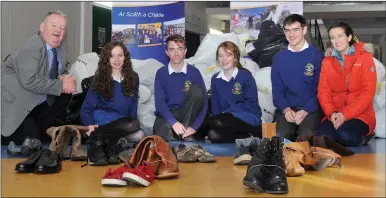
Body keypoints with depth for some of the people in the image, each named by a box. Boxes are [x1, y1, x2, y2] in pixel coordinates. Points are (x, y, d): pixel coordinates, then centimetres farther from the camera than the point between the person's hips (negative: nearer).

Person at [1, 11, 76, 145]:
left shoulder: (59, 49, 3)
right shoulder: (31, 47, -23)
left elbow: (64, 69, 16)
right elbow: (29, 81, -33)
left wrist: (65, 78, -11)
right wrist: (61, 85, -26)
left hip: (38, 104, 9)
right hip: (15, 104, -9)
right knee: (31, 139, -17)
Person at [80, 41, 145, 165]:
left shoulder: (133, 78, 9)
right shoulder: (100, 79, 2)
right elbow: (87, 108, 1)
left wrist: (132, 120, -5)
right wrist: (89, 125, -19)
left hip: (124, 123, 4)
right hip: (102, 121, -4)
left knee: (139, 136, -30)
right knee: (133, 125, -34)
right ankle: (96, 138, -26)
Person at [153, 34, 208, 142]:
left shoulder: (194, 72, -3)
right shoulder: (161, 73, -2)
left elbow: (204, 102, -6)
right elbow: (159, 103, -10)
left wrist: (194, 126, -20)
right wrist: (173, 122, -28)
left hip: (188, 114, 2)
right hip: (167, 115, -2)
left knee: (197, 89, -26)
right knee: (163, 134, -37)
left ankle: (186, 134, -21)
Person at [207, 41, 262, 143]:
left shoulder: (245, 75, -4)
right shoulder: (215, 79, 10)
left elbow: (251, 104, -8)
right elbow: (215, 106, 10)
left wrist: (227, 112, -13)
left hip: (248, 118, -4)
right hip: (228, 118, 4)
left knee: (218, 122, -33)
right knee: (213, 135, -28)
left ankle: (255, 132, -16)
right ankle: (248, 137, -16)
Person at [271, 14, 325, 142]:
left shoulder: (317, 55, 0)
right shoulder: (279, 58, 9)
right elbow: (277, 89, 8)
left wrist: (306, 110, -14)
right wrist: (285, 109, -10)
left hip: (311, 109, -2)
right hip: (286, 109, 2)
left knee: (306, 136, -30)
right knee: (281, 135, -26)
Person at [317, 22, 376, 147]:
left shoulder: (364, 57, -1)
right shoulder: (327, 62, 10)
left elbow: (368, 92, -8)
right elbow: (323, 92, 4)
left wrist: (346, 114, -19)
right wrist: (331, 113, -16)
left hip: (361, 115, -2)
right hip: (335, 116, 2)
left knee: (343, 134, -33)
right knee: (323, 137, -29)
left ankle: (362, 138, -2)